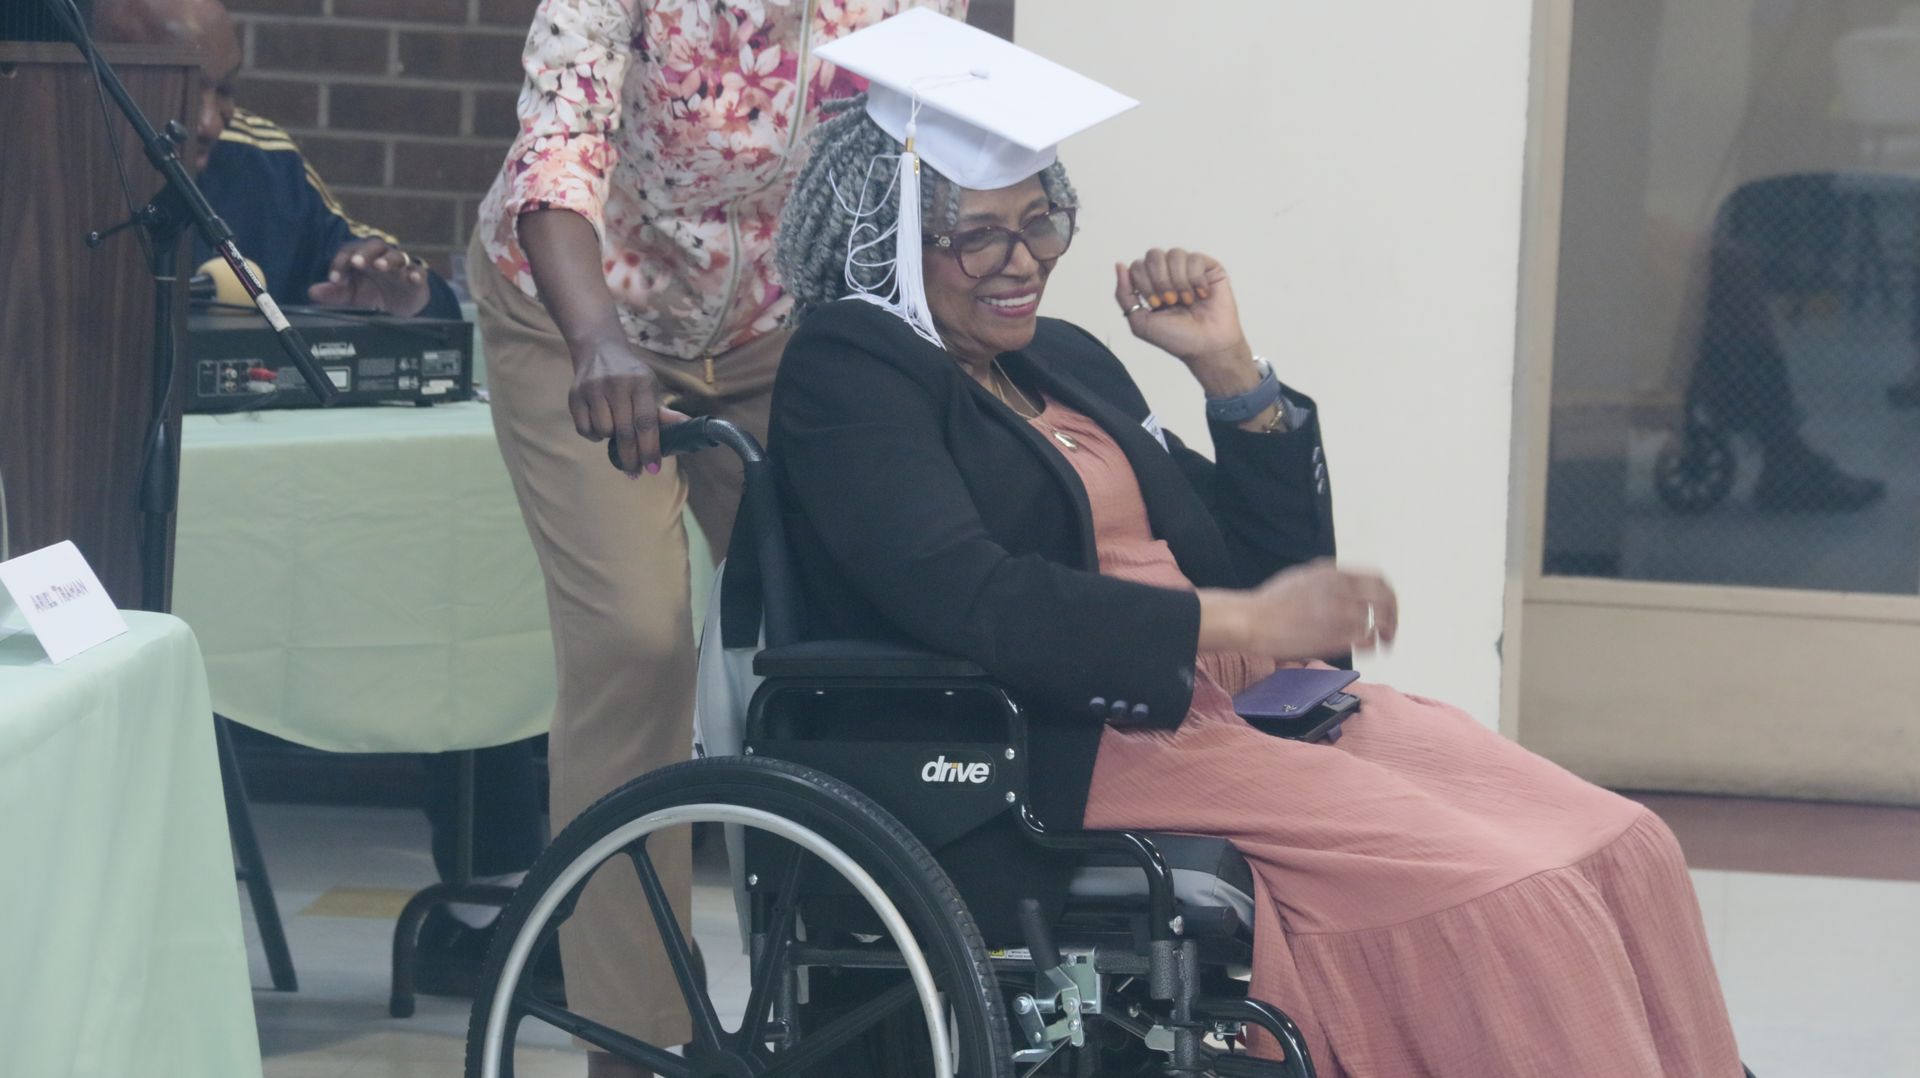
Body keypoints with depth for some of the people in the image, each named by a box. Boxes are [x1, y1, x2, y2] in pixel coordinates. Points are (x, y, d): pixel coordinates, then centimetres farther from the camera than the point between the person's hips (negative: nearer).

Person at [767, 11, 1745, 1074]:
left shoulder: (1065, 359, 21)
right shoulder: (844, 373, -2)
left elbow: (1272, 565, 22)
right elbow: (966, 598, -20)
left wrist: (1229, 370, 9)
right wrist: (1238, 623, -20)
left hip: (1230, 704, 8)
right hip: (1079, 755, -8)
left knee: (1619, 853, -12)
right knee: (1498, 897, -24)